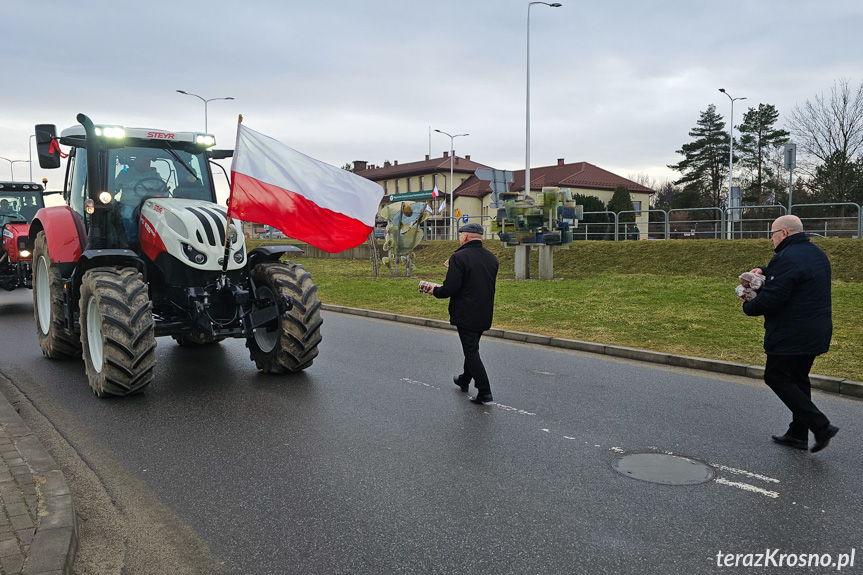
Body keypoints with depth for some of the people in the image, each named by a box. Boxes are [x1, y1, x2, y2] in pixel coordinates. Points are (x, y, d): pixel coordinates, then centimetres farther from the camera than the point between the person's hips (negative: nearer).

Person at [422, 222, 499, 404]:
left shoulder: (459, 257, -16)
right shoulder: (492, 258, 7)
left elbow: (451, 288, -21)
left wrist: (435, 290, 1)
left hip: (466, 313, -7)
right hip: (485, 314, 8)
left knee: (471, 351, -2)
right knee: (472, 348, 23)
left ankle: (485, 393, -6)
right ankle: (465, 380, 41)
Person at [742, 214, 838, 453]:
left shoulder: (787, 258, -20)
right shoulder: (816, 253, 13)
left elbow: (771, 298, -24)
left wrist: (748, 306, -6)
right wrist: (764, 271, 13)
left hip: (791, 335, -10)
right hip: (816, 333, 10)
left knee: (776, 378, -1)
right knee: (798, 379, 17)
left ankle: (820, 426, -6)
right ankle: (798, 434, 24)